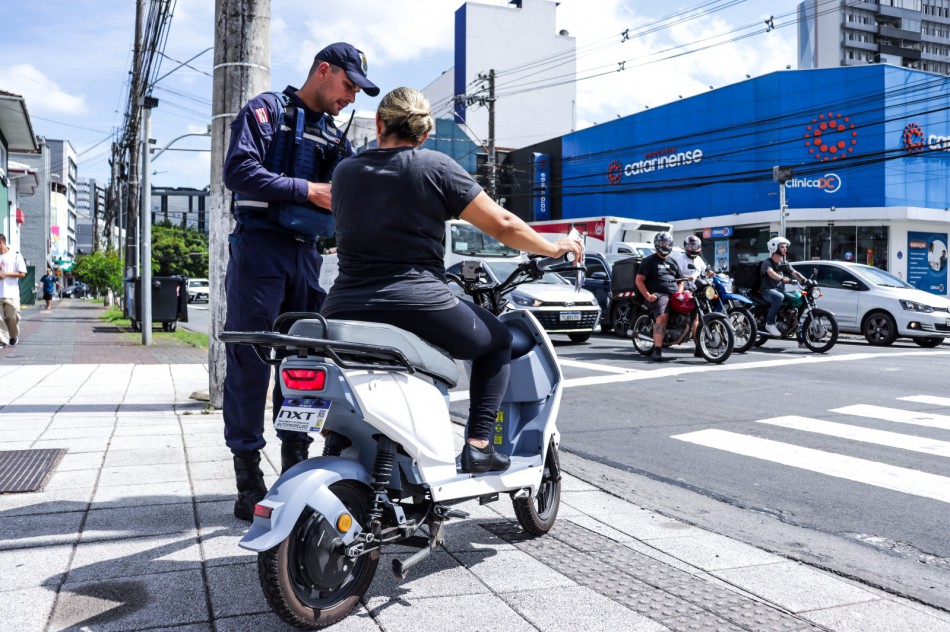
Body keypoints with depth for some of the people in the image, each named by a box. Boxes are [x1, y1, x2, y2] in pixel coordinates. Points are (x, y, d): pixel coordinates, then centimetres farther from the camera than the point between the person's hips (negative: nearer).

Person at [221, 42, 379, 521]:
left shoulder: (335, 138, 20)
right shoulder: (266, 110, 1)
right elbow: (239, 171, -13)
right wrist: (308, 190, -16)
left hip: (307, 254, 6)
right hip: (260, 249, -6)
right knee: (249, 362, -5)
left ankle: (296, 469, 16)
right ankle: (249, 483, 0)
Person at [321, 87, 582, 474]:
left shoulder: (344, 171, 12)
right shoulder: (436, 167, 0)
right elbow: (502, 225, 1)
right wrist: (554, 248, 16)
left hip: (344, 310, 4)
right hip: (418, 306, -4)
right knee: (498, 341, 22)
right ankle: (478, 444, 9)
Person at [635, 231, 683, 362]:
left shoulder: (673, 262, 26)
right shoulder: (650, 261, 7)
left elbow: (680, 281, 30)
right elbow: (639, 279, 0)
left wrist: (679, 293, 9)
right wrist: (647, 295, -13)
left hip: (674, 295, 7)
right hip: (658, 294, -7)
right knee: (662, 316, -32)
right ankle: (657, 350, -36)